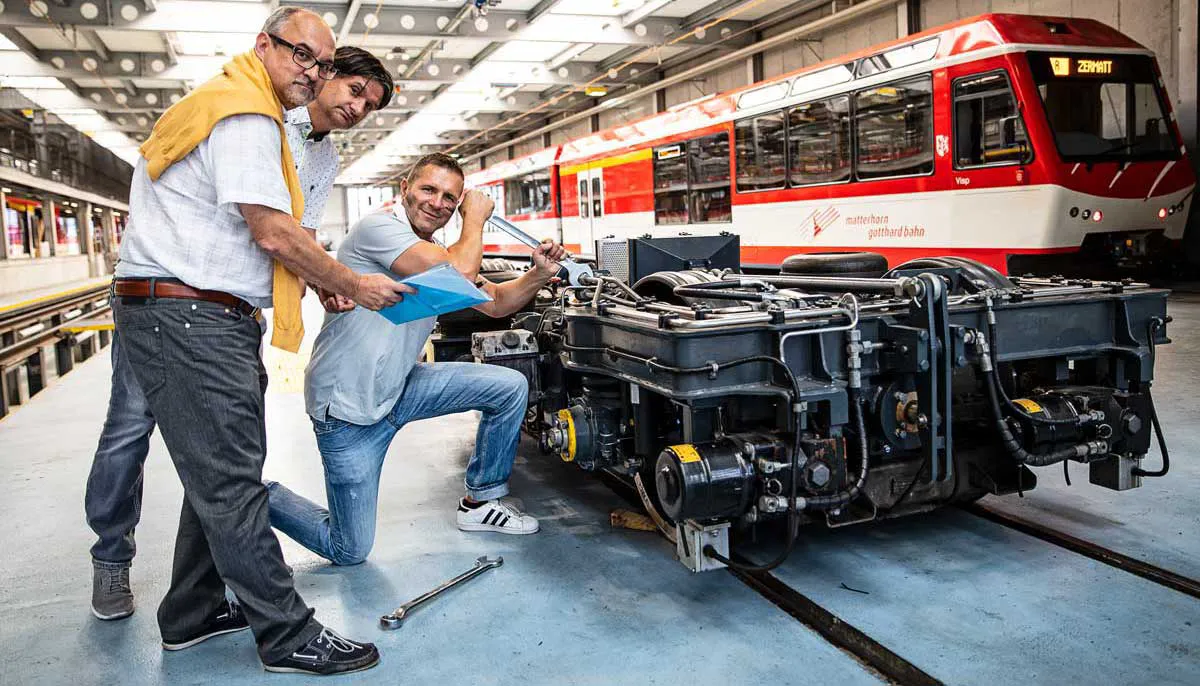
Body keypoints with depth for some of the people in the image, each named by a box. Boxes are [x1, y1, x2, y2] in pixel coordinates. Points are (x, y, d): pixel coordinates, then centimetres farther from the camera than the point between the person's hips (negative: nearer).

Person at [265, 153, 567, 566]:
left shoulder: (442, 255, 8)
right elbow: (461, 272, -28)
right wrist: (476, 219, -10)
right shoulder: (379, 227, -19)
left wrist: (540, 273, -4)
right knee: (349, 552, -1)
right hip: (349, 407, -8)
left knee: (511, 387, 0)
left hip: (400, 388, 8)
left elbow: (497, 303, 14)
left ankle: (481, 503, 15)